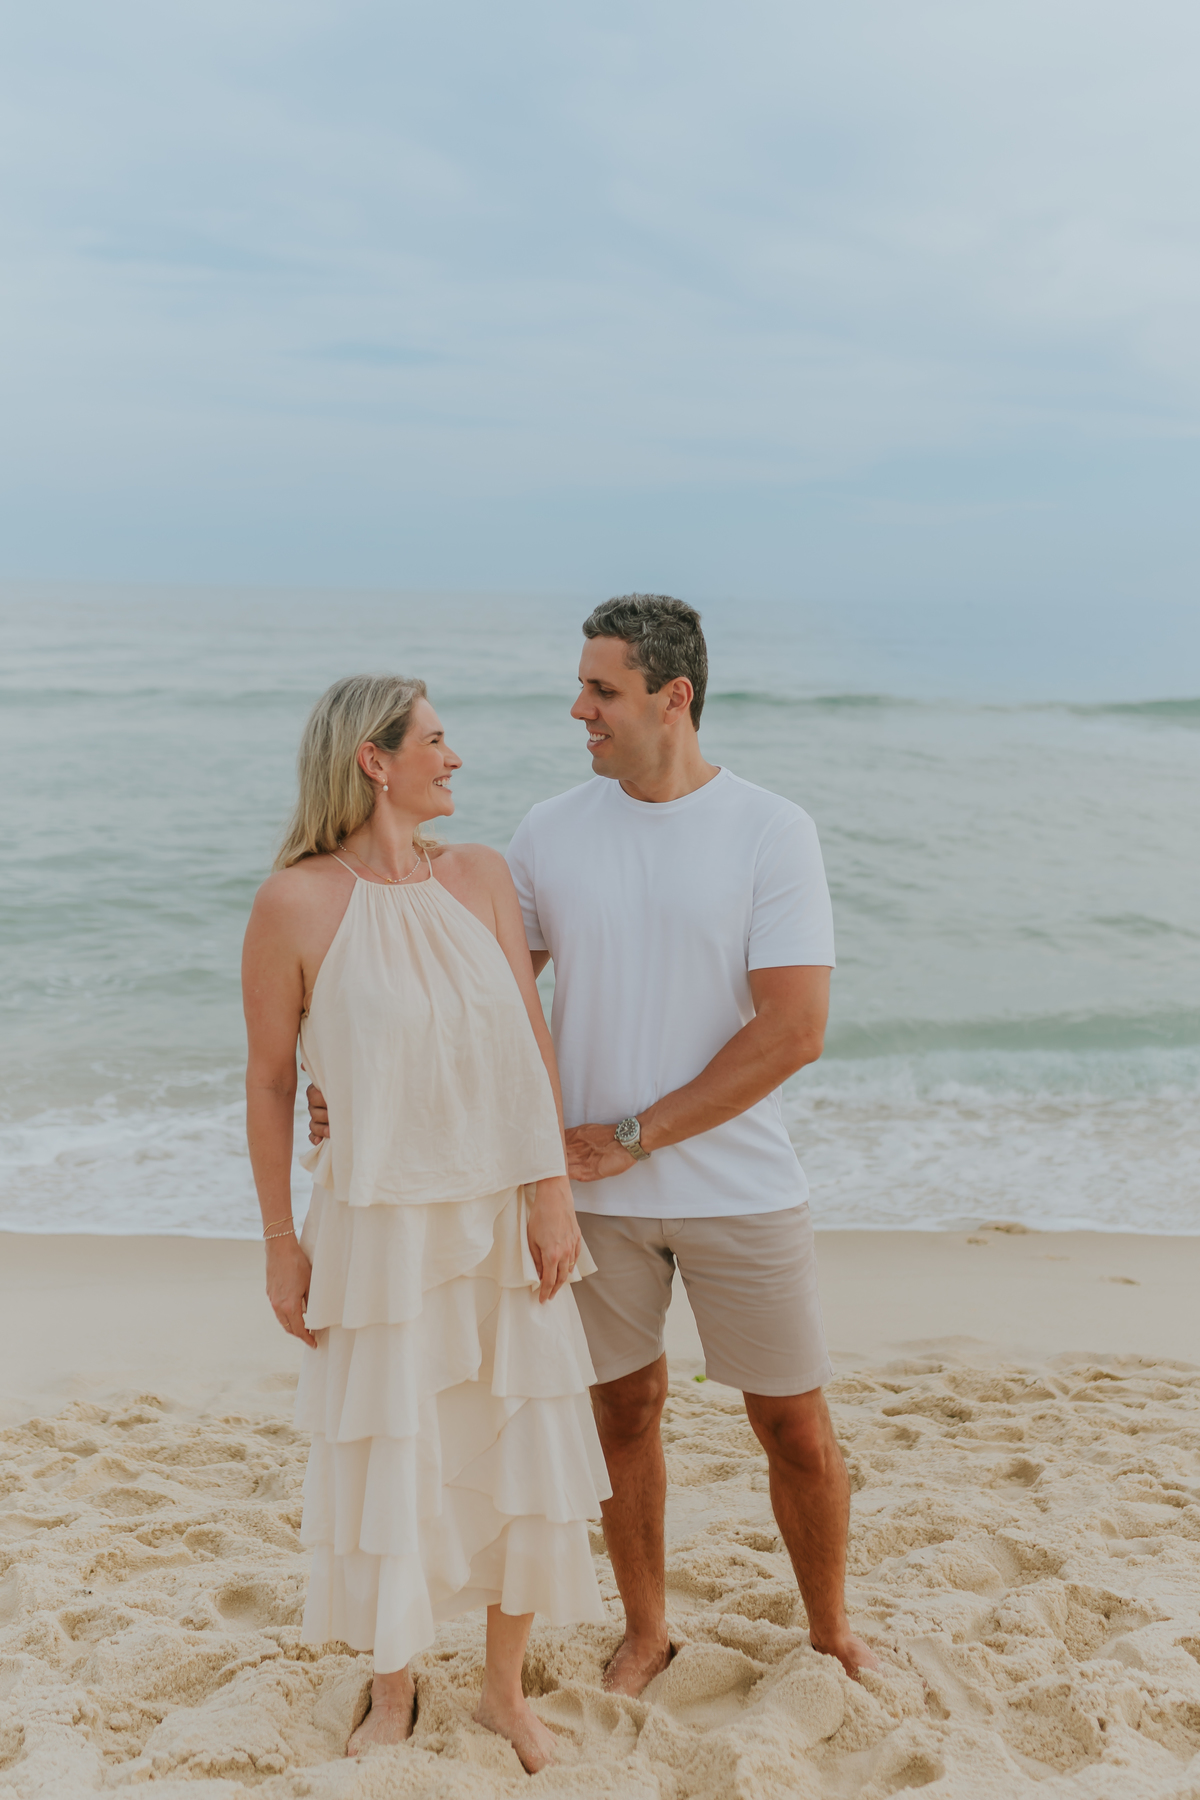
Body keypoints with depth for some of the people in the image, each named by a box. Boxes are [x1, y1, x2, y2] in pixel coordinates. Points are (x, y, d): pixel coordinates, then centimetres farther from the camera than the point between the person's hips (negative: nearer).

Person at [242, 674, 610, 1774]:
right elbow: (269, 1081, -4)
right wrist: (281, 1246, -2)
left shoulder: (480, 876, -1)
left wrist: (553, 1192, -4)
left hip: (501, 1217, 4)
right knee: (386, 1466, 9)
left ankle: (506, 1689, 33)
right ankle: (395, 1693, 35)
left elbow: (533, 1043, 1)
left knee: (525, 1456, 10)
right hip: (379, 1224, -3)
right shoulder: (295, 904, -12)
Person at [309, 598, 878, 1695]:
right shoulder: (552, 834, 0)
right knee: (625, 1412, 14)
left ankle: (830, 1630, 33)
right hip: (595, 1192, 2)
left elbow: (796, 1030, -16)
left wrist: (635, 1135, -17)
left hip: (741, 1188, -2)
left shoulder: (773, 832, -11)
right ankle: (646, 1633, 35)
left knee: (798, 1432, 8)